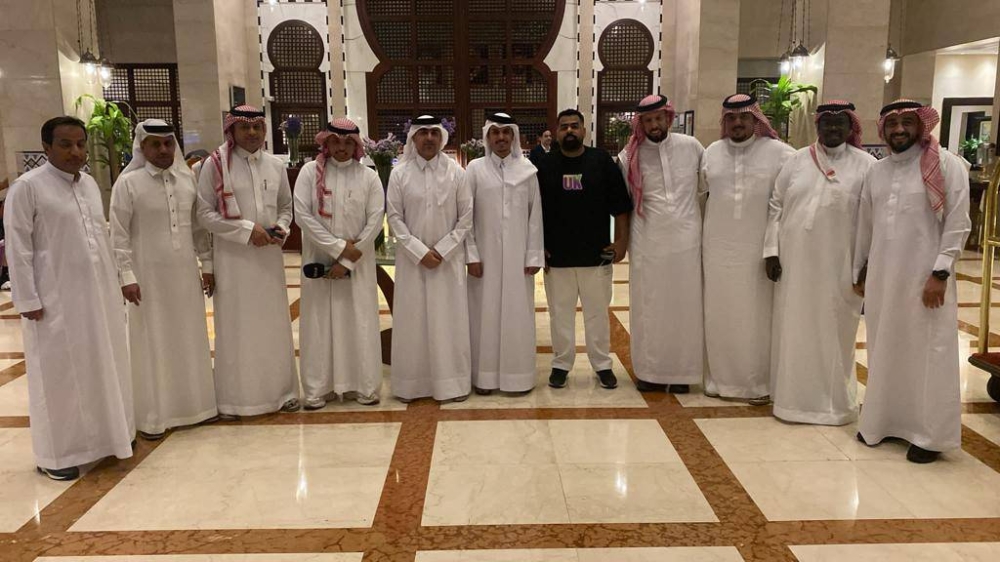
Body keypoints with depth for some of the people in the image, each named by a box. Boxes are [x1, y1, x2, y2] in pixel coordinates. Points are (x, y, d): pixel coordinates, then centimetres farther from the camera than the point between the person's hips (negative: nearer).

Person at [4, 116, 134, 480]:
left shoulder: (90, 184, 9)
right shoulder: (27, 187, -9)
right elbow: (17, 248, -10)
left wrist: (115, 283, 14)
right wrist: (28, 300, -13)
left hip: (98, 294, 6)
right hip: (55, 299, -6)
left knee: (102, 367, 15)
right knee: (59, 374, 3)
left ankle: (106, 435, 31)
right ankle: (55, 454, 16)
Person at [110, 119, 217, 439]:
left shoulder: (187, 178, 6)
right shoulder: (128, 183, -7)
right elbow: (119, 234, -7)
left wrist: (208, 263, 10)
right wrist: (126, 276, -12)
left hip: (185, 274, 4)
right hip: (148, 276, -4)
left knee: (189, 340, 12)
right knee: (153, 344, 3)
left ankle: (193, 404, 26)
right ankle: (152, 415, 15)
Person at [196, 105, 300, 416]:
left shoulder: (275, 165, 6)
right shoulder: (215, 164, -6)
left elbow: (287, 206, 15)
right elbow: (205, 213, -7)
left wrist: (281, 228, -6)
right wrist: (247, 230, -15)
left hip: (269, 255, 4)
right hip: (232, 257, -3)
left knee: (274, 322, 10)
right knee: (235, 325, 4)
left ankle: (281, 390, 23)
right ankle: (235, 396, 16)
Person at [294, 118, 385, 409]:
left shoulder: (369, 176, 1)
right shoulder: (310, 171, 0)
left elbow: (375, 220, -5)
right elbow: (302, 214, -8)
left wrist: (347, 261, -10)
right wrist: (338, 247, -14)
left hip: (357, 263, 0)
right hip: (319, 260, 0)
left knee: (360, 323, 3)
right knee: (319, 323, 4)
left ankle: (364, 386, 14)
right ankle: (317, 389, 13)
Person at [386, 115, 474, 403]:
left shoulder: (456, 171, -1)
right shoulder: (399, 173, 0)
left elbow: (466, 216, -1)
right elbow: (394, 217, -1)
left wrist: (442, 250, -8)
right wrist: (419, 251, -10)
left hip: (449, 258, 0)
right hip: (412, 258, 0)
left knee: (450, 320, 3)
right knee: (412, 320, 4)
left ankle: (452, 382, 14)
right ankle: (411, 383, 15)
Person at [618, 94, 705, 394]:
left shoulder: (691, 146, 0)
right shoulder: (629, 156, -2)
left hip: (686, 240, 1)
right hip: (647, 243, 0)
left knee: (685, 307, 6)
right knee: (649, 308, 6)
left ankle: (682, 372, 18)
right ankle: (650, 370, 17)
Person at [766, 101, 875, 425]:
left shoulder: (865, 165, -2)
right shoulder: (797, 161, 6)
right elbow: (776, 206, 6)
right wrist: (771, 250, 0)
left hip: (838, 266, -2)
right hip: (794, 262, 3)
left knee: (833, 332, 7)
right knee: (794, 331, 10)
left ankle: (834, 401, 23)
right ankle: (794, 397, 25)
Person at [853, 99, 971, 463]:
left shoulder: (946, 165, -5)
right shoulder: (876, 171, 11)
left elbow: (958, 223, -9)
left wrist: (940, 273, -15)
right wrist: (860, 272, 16)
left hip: (924, 278, -5)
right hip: (881, 277, 5)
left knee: (927, 354, 2)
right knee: (885, 351, 12)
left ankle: (930, 435, 13)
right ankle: (885, 422, 26)